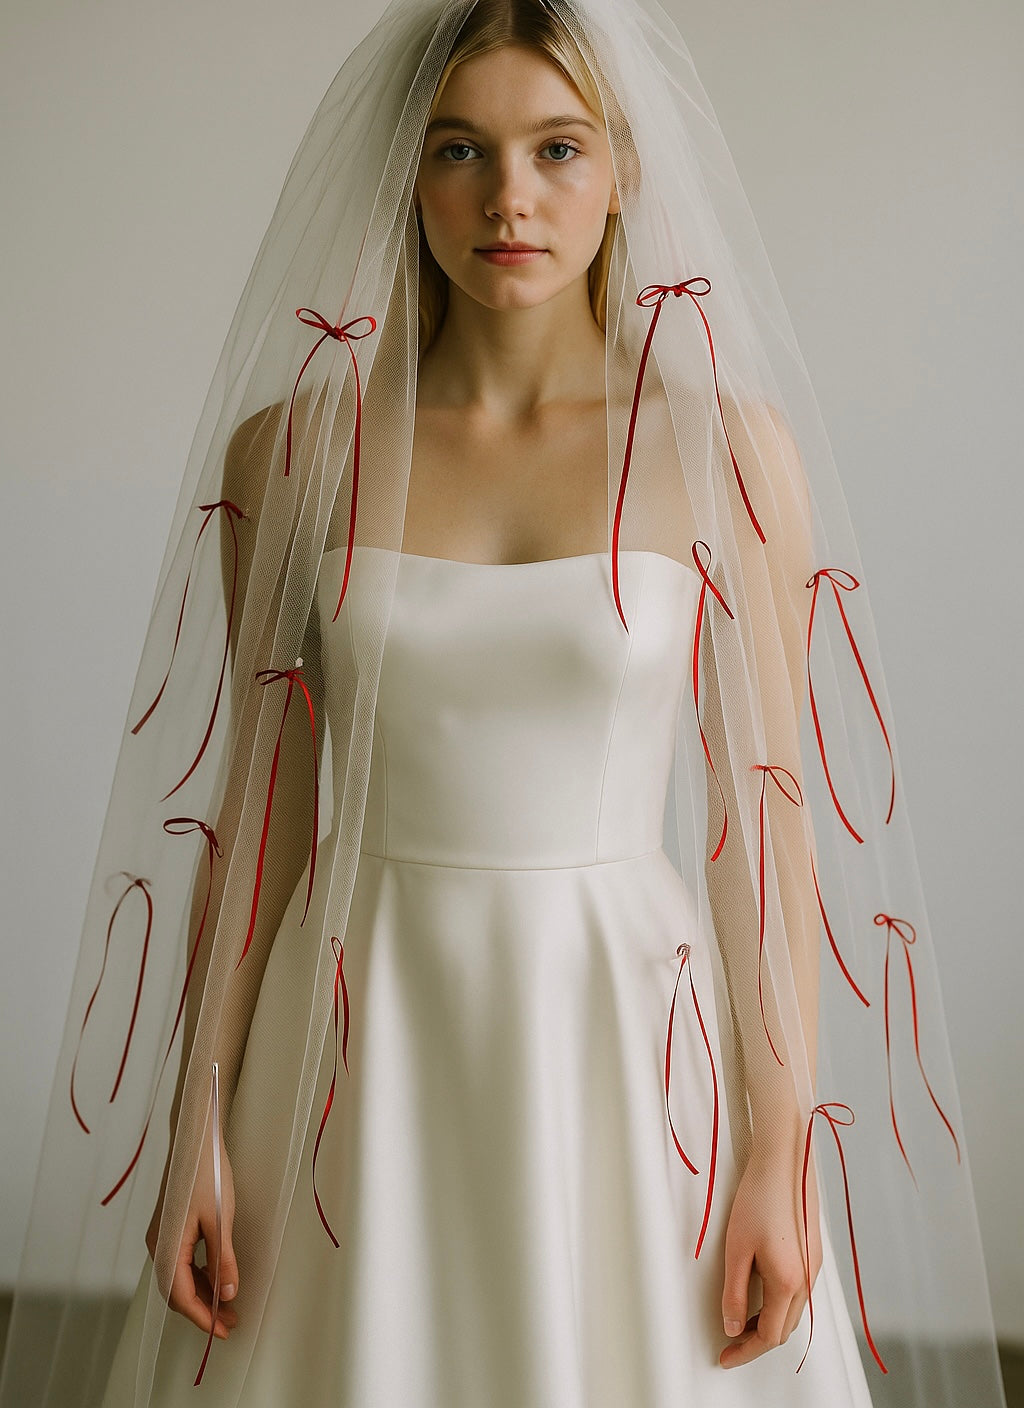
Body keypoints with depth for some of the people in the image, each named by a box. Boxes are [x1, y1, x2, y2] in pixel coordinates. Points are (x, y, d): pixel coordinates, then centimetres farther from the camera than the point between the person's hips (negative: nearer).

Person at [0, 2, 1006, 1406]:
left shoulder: (729, 447, -4)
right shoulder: (290, 450, -2)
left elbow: (765, 812, -4)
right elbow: (259, 804, 2)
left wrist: (781, 1149, -6)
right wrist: (198, 1122, 0)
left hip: (628, 1025, 0)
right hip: (370, 1026, 1)